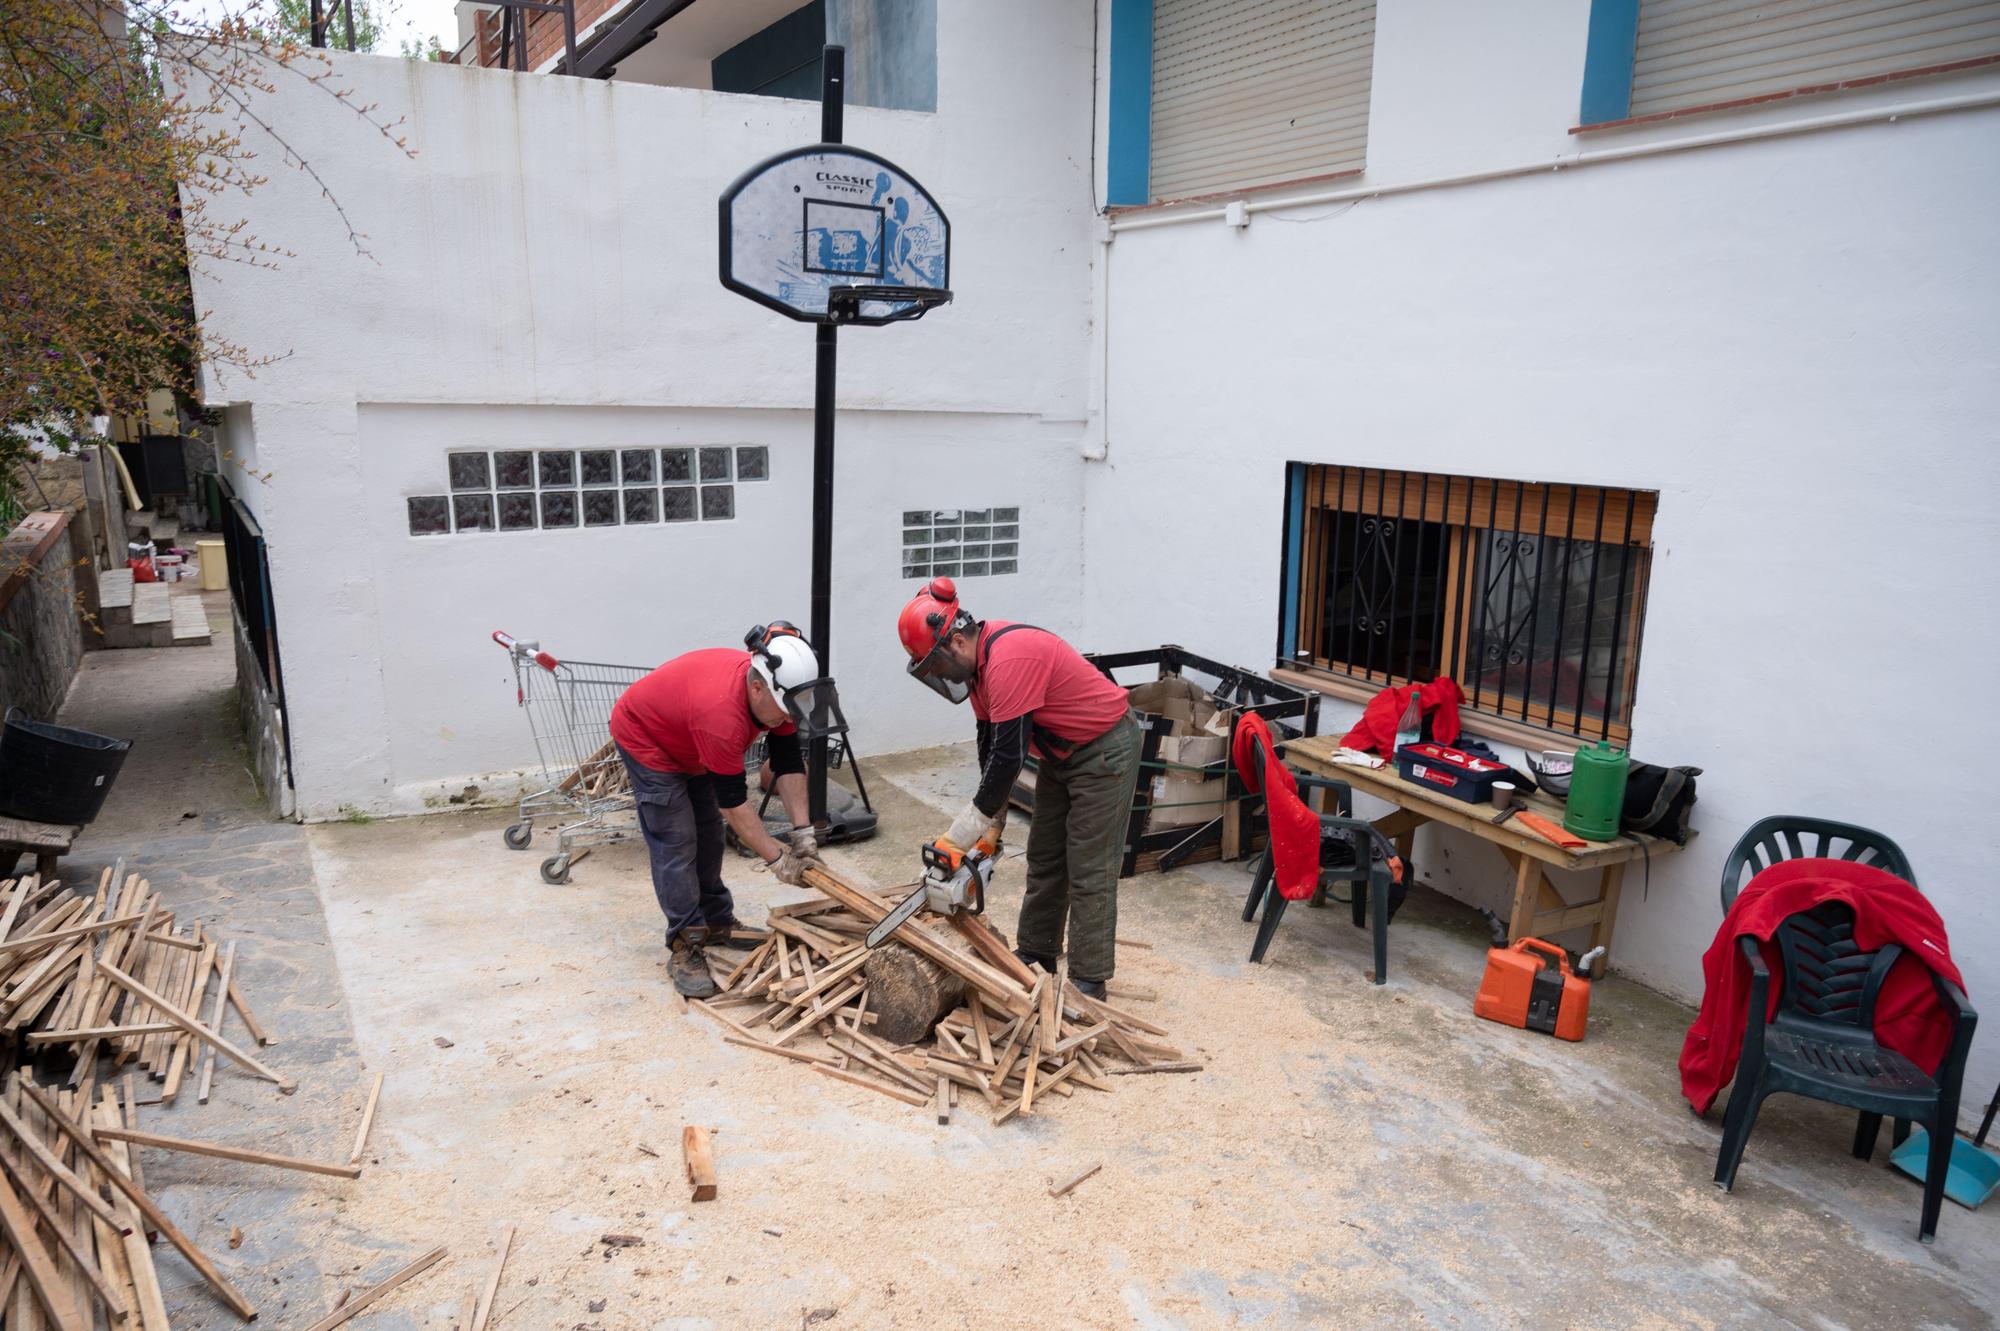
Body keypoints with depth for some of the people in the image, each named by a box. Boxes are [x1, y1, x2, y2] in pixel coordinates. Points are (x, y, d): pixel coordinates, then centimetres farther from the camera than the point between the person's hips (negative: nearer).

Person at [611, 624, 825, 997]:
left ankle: (716, 921, 23)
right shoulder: (721, 713, -43)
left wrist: (803, 832, -18)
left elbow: (789, 764, -13)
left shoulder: (774, 692, -20)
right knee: (675, 843, -12)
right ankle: (686, 947, -8)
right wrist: (777, 859, -29)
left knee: (708, 832, 11)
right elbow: (733, 800, -35)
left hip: (689, 744, 8)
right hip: (645, 737, -8)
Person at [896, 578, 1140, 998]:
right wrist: (993, 819, 4)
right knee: (1044, 860, 15)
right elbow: (989, 741, 7)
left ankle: (1088, 984, 3)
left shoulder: (1009, 659, -31)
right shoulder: (978, 659, -1)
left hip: (1104, 751, -10)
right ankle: (1035, 956, 27)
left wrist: (959, 835, -21)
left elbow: (1008, 754, -30)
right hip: (1061, 753, 10)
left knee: (1088, 874, -5)